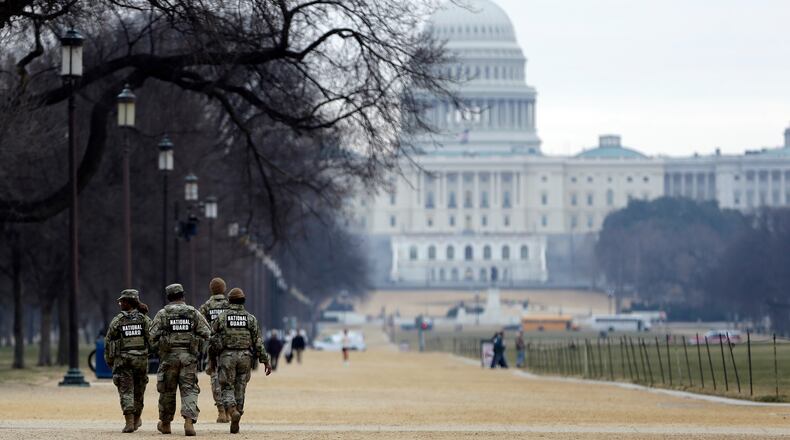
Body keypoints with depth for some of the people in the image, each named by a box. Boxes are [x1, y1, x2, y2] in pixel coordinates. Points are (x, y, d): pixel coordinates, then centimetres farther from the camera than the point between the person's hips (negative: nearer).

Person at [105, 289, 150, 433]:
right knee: (139, 391, 16)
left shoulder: (116, 321, -2)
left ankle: (130, 422, -12)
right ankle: (136, 419, 27)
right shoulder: (143, 319, 2)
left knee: (126, 391, -2)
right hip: (141, 360, 2)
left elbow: (108, 342, 1)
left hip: (122, 360, -2)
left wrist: (109, 361, 12)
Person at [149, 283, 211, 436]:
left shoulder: (162, 314, 0)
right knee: (189, 390, 0)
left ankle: (165, 424, 25)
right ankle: (189, 421, -20)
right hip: (189, 357, 0)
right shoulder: (194, 313, 4)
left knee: (168, 390, 13)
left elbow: (153, 336, -5)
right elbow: (206, 334, 0)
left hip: (169, 356, 0)